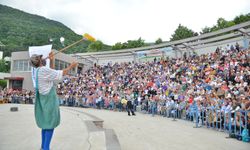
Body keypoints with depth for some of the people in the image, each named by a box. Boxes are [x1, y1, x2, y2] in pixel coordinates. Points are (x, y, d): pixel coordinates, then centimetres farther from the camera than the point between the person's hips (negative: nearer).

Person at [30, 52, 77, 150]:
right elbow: (60, 74, -15)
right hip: (49, 99, -9)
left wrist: (51, 61, 14)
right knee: (50, 124, -2)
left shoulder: (39, 71, 9)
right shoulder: (44, 70, -19)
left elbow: (52, 73, 21)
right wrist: (70, 67, -1)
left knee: (46, 123, 16)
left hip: (44, 98, 9)